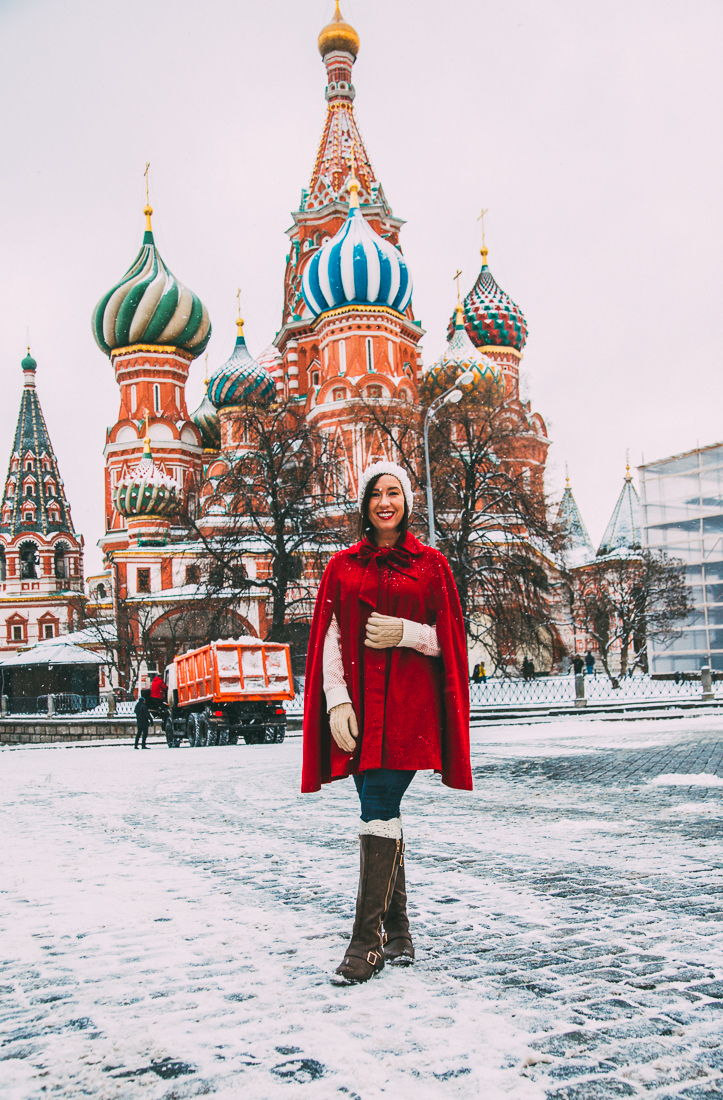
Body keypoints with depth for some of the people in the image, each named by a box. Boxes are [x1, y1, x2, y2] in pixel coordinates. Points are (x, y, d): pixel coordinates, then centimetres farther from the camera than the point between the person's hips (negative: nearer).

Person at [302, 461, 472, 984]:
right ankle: (398, 931, 19)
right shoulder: (343, 567, 12)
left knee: (379, 809, -12)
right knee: (383, 810, 8)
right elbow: (329, 641, 7)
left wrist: (407, 634, -12)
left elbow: (449, 641, 7)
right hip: (359, 708, 3)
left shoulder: (431, 565, 7)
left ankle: (368, 938, -8)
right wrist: (336, 702, -6)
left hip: (409, 705, -3)